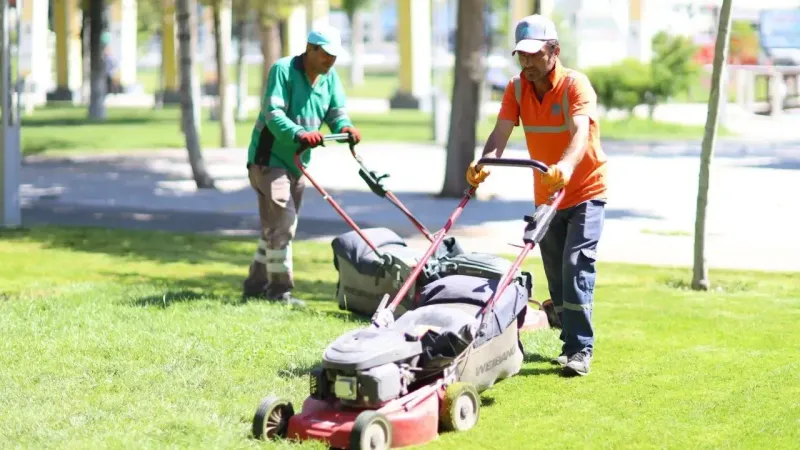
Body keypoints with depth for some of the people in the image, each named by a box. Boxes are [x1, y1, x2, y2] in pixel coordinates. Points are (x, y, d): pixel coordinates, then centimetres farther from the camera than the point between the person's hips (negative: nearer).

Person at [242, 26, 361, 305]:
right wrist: (300, 134, -43)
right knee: (282, 222, -16)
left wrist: (345, 127, -24)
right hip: (269, 158, -8)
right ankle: (280, 289, -10)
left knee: (277, 226, 14)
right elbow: (273, 114, -26)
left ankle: (256, 285, 25)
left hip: (297, 162, 8)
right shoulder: (282, 70, -16)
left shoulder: (330, 77, 6)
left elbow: (336, 111, 0)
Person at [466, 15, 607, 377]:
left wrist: (565, 166, -57)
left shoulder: (576, 84, -19)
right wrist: (484, 164, -39)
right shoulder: (517, 88, -4)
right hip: (545, 195, 6)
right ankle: (572, 342, 21)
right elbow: (501, 131, -18)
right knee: (555, 275, 9)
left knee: (577, 268, -16)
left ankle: (580, 349, -15)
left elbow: (579, 132, -36)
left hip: (585, 191, -5)